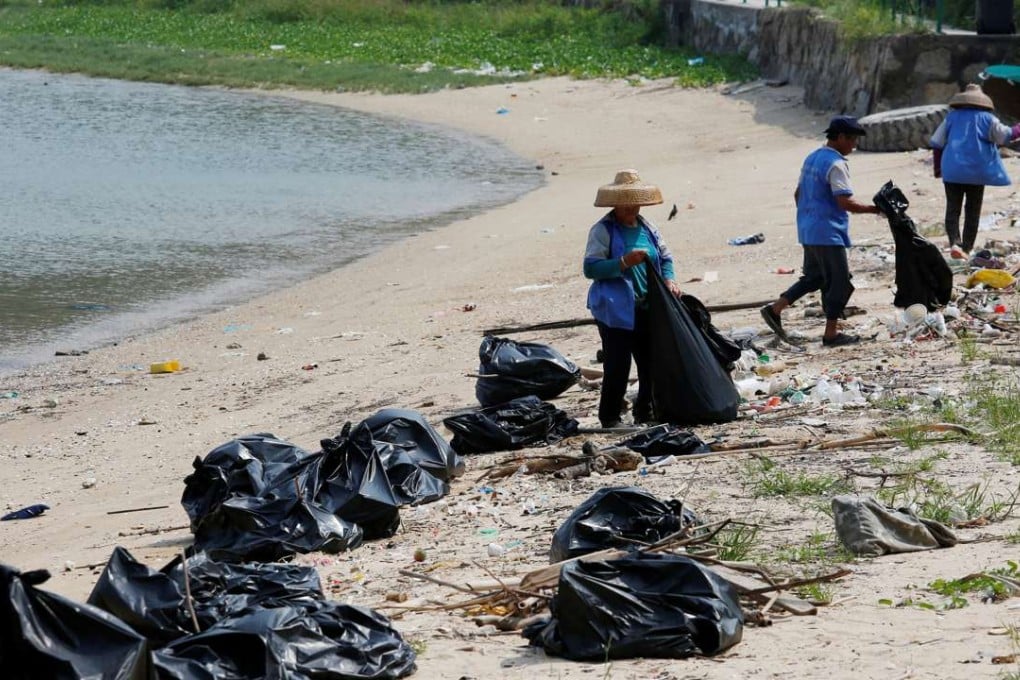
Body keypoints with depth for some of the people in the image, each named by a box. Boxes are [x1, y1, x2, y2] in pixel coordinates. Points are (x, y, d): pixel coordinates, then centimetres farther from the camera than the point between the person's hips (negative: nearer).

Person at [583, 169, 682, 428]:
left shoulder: (647, 228, 13)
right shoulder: (602, 231, -6)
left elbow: (665, 258, 21)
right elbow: (590, 268, -14)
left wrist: (669, 279, 0)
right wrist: (624, 263, -23)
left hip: (648, 309, 6)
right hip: (616, 311, -6)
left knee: (651, 363, 10)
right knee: (617, 367, -7)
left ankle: (645, 411, 24)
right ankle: (610, 417, 4)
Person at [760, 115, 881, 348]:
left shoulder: (811, 159, 13)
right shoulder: (836, 164, -16)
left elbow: (798, 194, 20)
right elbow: (845, 202, -22)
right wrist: (874, 209, -16)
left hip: (807, 231, 9)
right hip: (828, 232, -9)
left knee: (813, 277, 19)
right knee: (840, 281, -1)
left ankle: (775, 309, 12)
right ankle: (831, 333, 2)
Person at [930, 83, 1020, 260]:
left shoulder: (951, 118, 6)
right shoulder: (987, 119, -2)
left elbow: (936, 143, 7)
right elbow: (1005, 135, 4)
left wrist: (938, 167, 17)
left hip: (952, 171, 1)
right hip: (977, 171, -1)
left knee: (953, 209, 3)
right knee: (972, 211, 10)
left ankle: (954, 243, -19)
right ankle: (967, 248, 8)